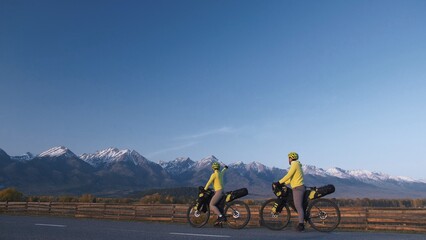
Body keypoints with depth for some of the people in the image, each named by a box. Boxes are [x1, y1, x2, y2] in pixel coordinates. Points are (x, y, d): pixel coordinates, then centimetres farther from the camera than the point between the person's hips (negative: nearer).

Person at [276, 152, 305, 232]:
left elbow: (288, 176, -18)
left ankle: (301, 225, -11)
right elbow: (291, 178, 23)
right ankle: (301, 225, 15)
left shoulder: (295, 165, -11)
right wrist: (284, 183, 19)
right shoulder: (297, 165, 20)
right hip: (299, 187, 10)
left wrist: (279, 182, -13)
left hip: (297, 188, -10)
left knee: (299, 207, -11)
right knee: (299, 206, 11)